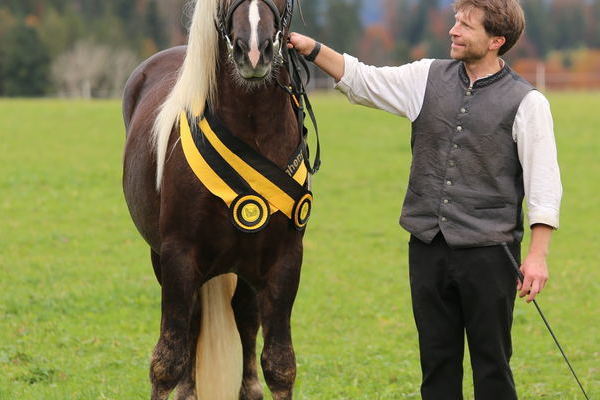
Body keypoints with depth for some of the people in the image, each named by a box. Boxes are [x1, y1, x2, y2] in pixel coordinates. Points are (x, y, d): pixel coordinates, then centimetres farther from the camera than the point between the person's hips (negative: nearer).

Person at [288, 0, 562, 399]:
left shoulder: (526, 102, -6)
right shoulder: (429, 78, 7)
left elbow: (544, 184, -8)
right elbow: (364, 81, 7)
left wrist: (538, 255, -14)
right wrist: (310, 48, -6)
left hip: (487, 251, -4)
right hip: (428, 247, 5)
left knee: (492, 362, 2)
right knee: (437, 359, 10)